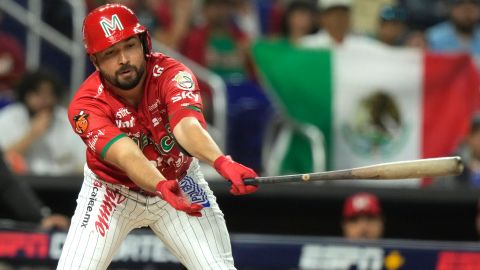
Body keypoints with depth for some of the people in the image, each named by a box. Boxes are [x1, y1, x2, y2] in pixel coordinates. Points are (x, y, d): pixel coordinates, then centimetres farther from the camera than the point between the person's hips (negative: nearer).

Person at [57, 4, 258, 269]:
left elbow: (186, 125, -46)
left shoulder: (172, 75, -27)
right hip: (112, 190, -1)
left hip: (179, 182, 1)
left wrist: (221, 162, -67)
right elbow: (126, 154, -43)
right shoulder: (86, 105, -28)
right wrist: (161, 187, -64)